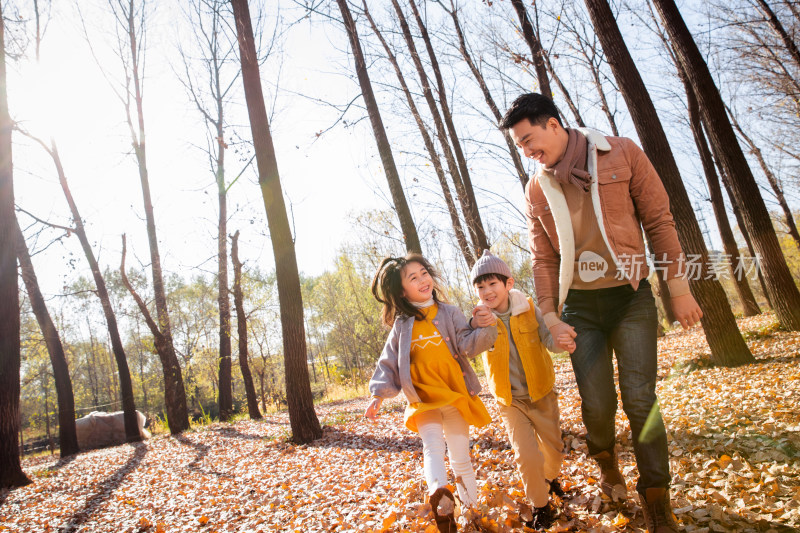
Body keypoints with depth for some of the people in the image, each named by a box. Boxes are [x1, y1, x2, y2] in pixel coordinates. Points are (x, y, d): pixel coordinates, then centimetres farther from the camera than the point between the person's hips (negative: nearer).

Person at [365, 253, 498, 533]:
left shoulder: (449, 313, 2)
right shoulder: (402, 325, 3)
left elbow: (468, 345, -7)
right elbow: (389, 362, 6)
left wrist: (485, 328, -25)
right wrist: (379, 394, -1)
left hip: (455, 395, 0)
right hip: (423, 399, 0)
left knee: (461, 459, 9)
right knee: (432, 446, -24)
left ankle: (472, 510, 27)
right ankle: (440, 500, -42)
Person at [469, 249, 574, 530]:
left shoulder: (529, 310, -12)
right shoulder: (481, 319, -12)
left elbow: (548, 336, -23)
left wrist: (563, 340, -46)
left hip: (541, 393, 1)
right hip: (510, 400, -1)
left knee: (554, 447, 16)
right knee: (527, 456, -9)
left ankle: (550, 478, 49)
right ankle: (541, 506, 15)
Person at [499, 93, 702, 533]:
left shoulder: (621, 154, -1)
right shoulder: (536, 189, 6)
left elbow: (659, 220, 0)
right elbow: (543, 259, 7)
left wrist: (679, 287, -3)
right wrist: (549, 316, -1)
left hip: (631, 297, -2)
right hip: (580, 306, 2)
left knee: (640, 398, -5)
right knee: (597, 402, 0)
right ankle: (606, 460, 33)